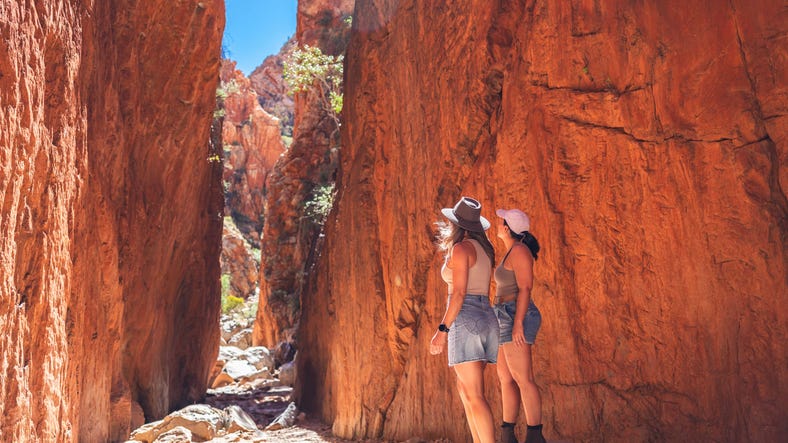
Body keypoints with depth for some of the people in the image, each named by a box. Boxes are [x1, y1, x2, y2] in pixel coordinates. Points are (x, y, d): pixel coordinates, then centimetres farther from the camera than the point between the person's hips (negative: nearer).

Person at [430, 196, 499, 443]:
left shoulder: (460, 249, -8)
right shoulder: (485, 249, 16)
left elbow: (459, 293, -15)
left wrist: (442, 330, -17)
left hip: (466, 321, -9)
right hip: (486, 319, 9)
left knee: (474, 396, -9)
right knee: (464, 389, 16)